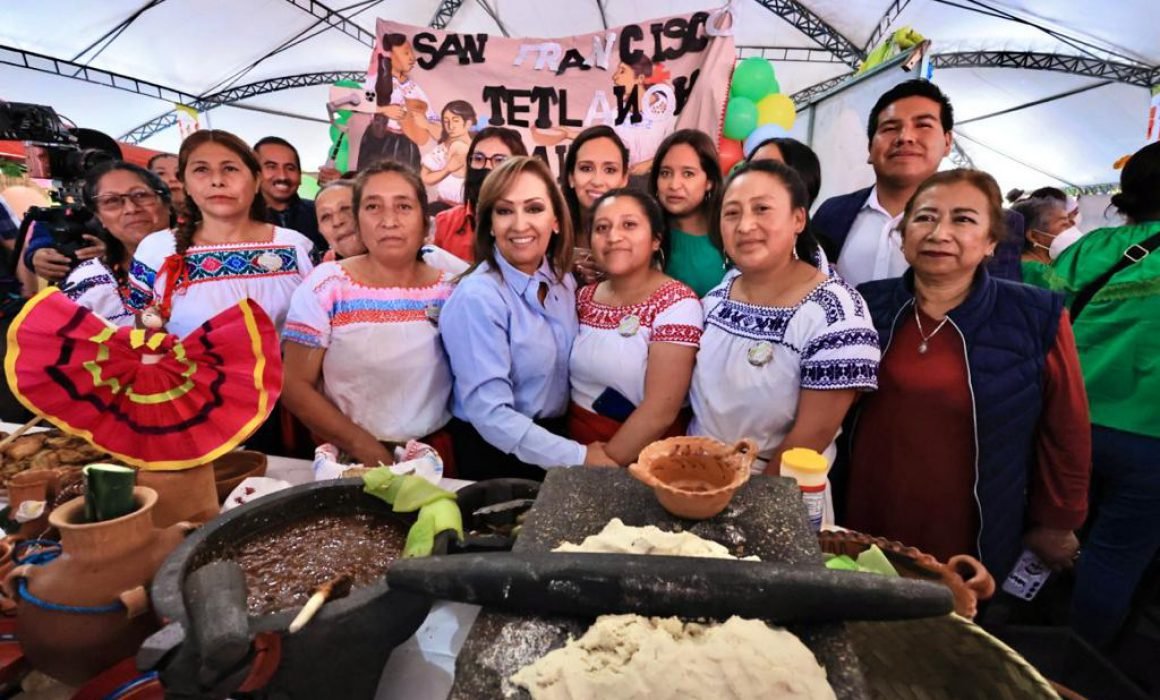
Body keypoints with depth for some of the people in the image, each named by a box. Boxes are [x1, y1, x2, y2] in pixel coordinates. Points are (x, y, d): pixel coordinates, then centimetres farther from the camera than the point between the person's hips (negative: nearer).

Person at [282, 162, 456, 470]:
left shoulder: (450, 291, 2)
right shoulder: (325, 286, -3)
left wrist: (427, 454, -1)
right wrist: (363, 446, -9)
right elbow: (295, 385, -2)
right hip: (346, 458, 0)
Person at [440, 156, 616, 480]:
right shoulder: (477, 298, -22)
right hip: (495, 453, -6)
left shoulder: (563, 281, -3)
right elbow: (490, 414, -25)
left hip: (554, 438, 6)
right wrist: (579, 457, -23)